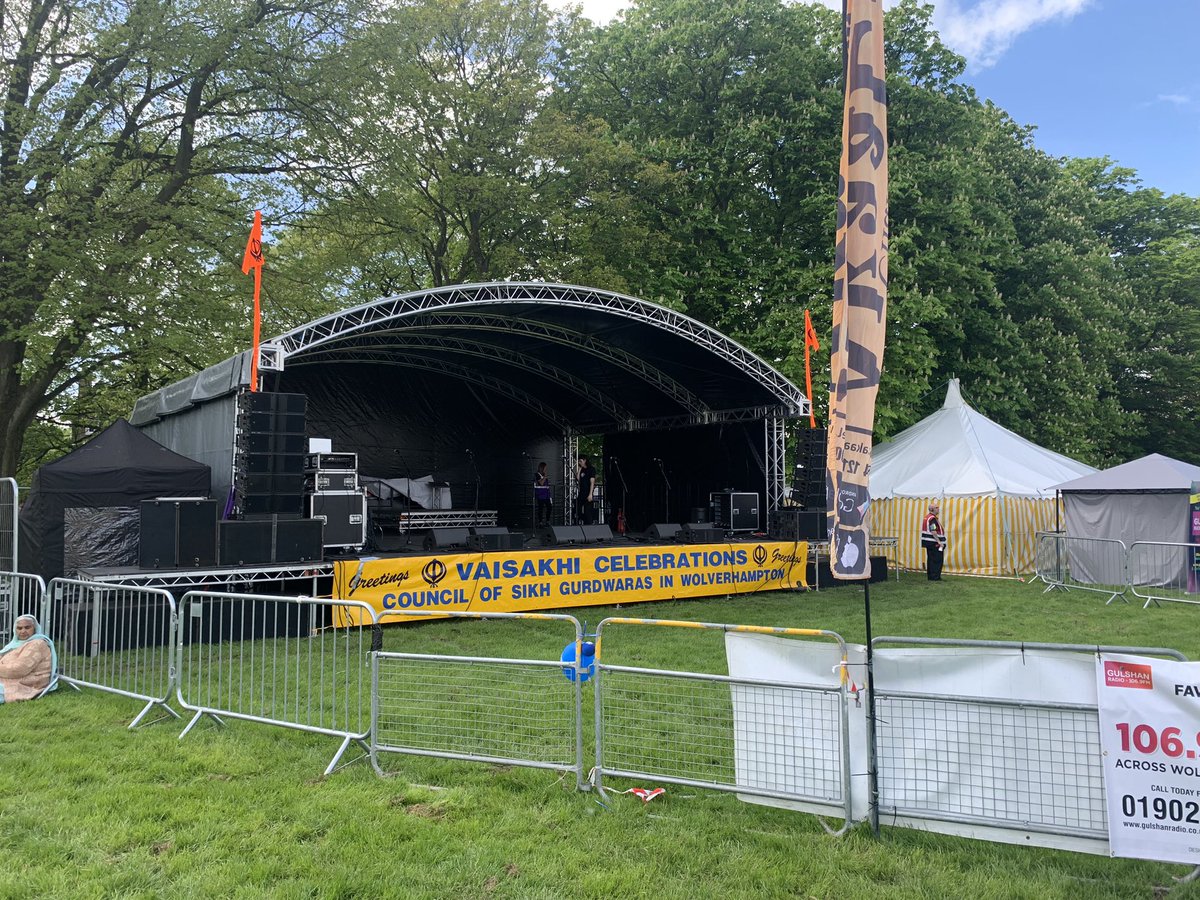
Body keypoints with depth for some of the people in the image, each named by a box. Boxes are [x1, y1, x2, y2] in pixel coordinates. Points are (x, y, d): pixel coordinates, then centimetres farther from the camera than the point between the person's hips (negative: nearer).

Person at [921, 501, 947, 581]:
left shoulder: (927, 517, 16)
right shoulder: (932, 518, -17)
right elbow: (933, 532, -24)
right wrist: (939, 542, -23)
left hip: (928, 542, 10)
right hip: (934, 543, -10)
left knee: (930, 559, 12)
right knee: (936, 560, -6)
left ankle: (930, 576, 16)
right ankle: (935, 577, -6)